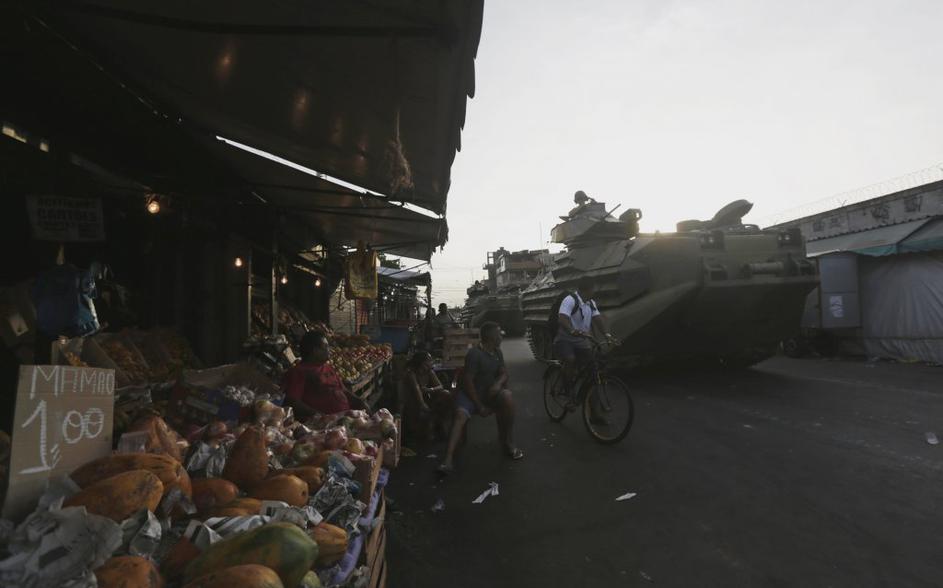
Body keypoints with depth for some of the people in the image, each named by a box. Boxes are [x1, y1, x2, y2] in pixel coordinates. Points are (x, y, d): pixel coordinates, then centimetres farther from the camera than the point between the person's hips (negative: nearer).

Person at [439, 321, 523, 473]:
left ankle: (507, 443, -9)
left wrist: (498, 383, -13)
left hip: (490, 392, 6)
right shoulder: (475, 354, -15)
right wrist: (479, 406, -17)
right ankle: (449, 458, -41)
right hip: (471, 393, -5)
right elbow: (467, 381, -17)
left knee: (507, 397, -23)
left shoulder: (497, 352, 9)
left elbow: (504, 373, 12)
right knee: (460, 415, -32)